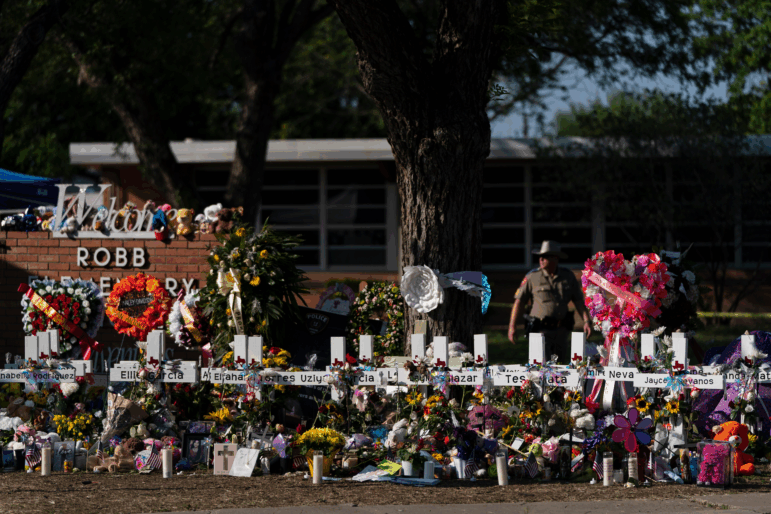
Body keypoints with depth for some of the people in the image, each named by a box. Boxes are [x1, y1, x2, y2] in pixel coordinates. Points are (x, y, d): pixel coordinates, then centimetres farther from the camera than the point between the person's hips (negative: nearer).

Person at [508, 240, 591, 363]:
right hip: (541, 329, -3)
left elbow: (578, 301, 12)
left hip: (561, 330, 4)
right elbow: (519, 302, 2)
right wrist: (512, 327, -4)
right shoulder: (532, 277, -1)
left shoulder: (568, 276, 7)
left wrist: (586, 321, 0)